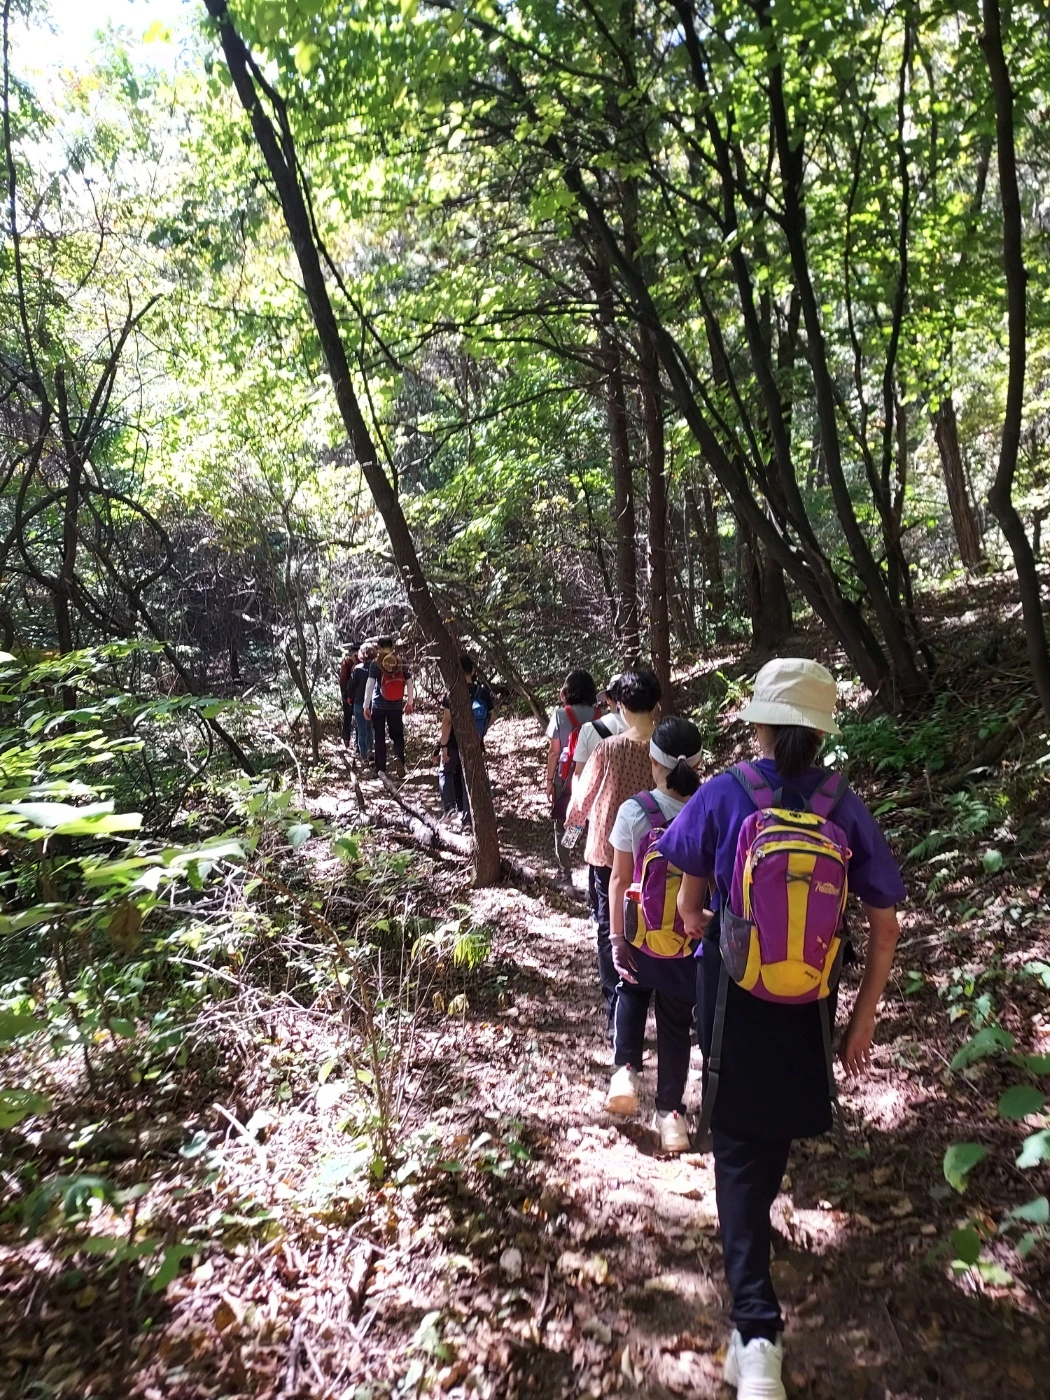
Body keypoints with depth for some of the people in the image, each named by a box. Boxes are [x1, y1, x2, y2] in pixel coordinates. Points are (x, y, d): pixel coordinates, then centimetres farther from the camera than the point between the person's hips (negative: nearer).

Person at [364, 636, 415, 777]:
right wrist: (410, 703, 14)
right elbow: (410, 684, 4)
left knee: (379, 737, 8)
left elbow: (369, 686, -9)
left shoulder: (375, 664, -7)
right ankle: (398, 757, -14)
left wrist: (366, 706, -4)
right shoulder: (401, 663, 1)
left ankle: (381, 769, 12)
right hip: (396, 706, 2)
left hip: (378, 706, -2)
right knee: (397, 735, 13)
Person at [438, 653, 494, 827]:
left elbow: (447, 720, -19)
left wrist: (443, 745, -15)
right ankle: (467, 817, 16)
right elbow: (490, 716, 4)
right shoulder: (483, 691, -4)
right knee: (468, 777, 15)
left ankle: (449, 808, 5)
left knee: (446, 772, 20)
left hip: (454, 742, -3)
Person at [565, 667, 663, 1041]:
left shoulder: (608, 749, -16)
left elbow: (584, 795, -3)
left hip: (609, 851, -2)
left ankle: (617, 1017, 15)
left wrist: (573, 819, 18)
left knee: (611, 932, 12)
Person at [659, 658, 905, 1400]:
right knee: (779, 1123, 26)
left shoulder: (722, 795, -13)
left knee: (740, 1144, 9)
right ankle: (756, 1253, 52)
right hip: (810, 1000, 3)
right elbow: (885, 924, -5)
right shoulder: (847, 808, -9)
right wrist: (865, 1017, 5)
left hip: (732, 991, -2)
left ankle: (758, 1327, 1)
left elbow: (691, 901, -2)